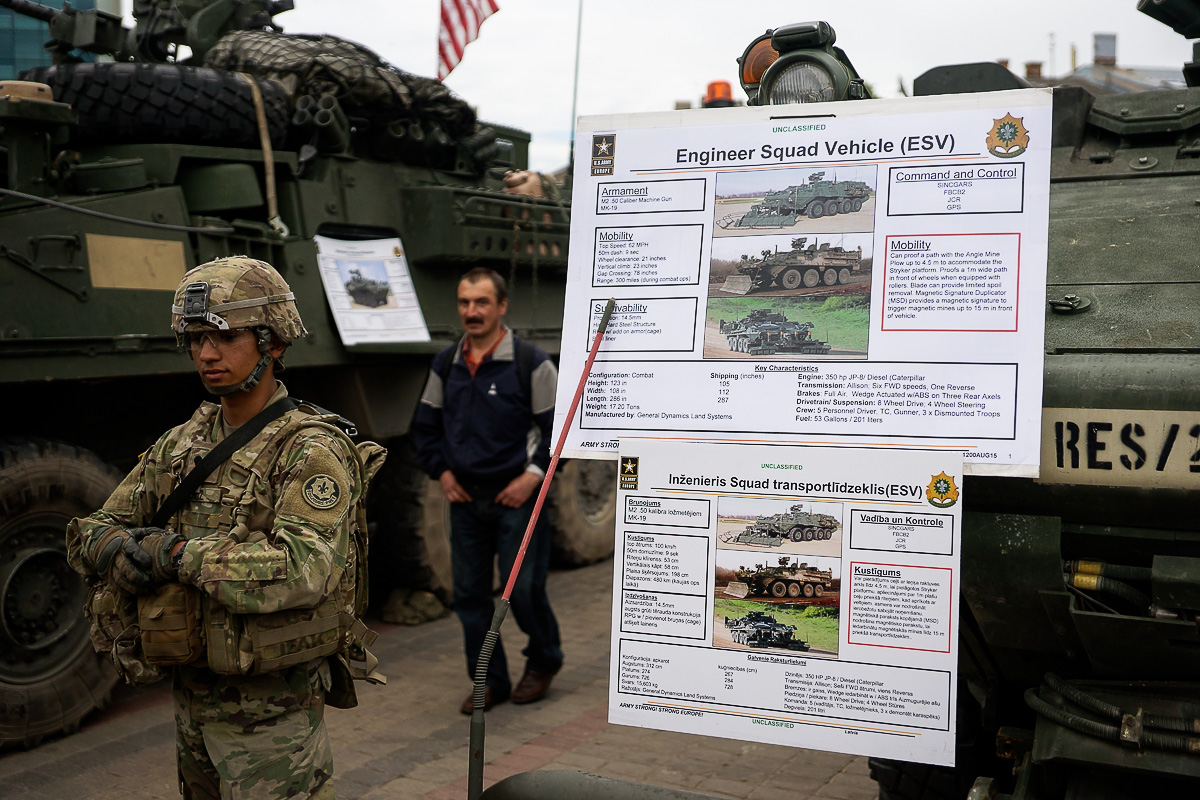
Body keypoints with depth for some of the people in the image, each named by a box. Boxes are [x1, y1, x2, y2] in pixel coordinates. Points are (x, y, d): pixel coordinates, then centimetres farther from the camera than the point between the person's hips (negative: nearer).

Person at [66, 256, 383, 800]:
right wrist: (121, 550, -16)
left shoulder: (311, 450, -17)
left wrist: (176, 551, -25)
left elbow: (304, 570, -33)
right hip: (191, 696, 7)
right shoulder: (181, 444, 6)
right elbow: (91, 533, 9)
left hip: (270, 712, -7)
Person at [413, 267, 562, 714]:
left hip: (516, 498, -5)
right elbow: (426, 425, 17)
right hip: (464, 498, 5)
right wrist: (441, 472, 6)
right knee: (469, 593, 8)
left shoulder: (531, 363, -8)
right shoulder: (445, 366, 7)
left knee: (523, 589, -1)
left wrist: (533, 476, -12)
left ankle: (544, 661, 26)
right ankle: (489, 681, 22)